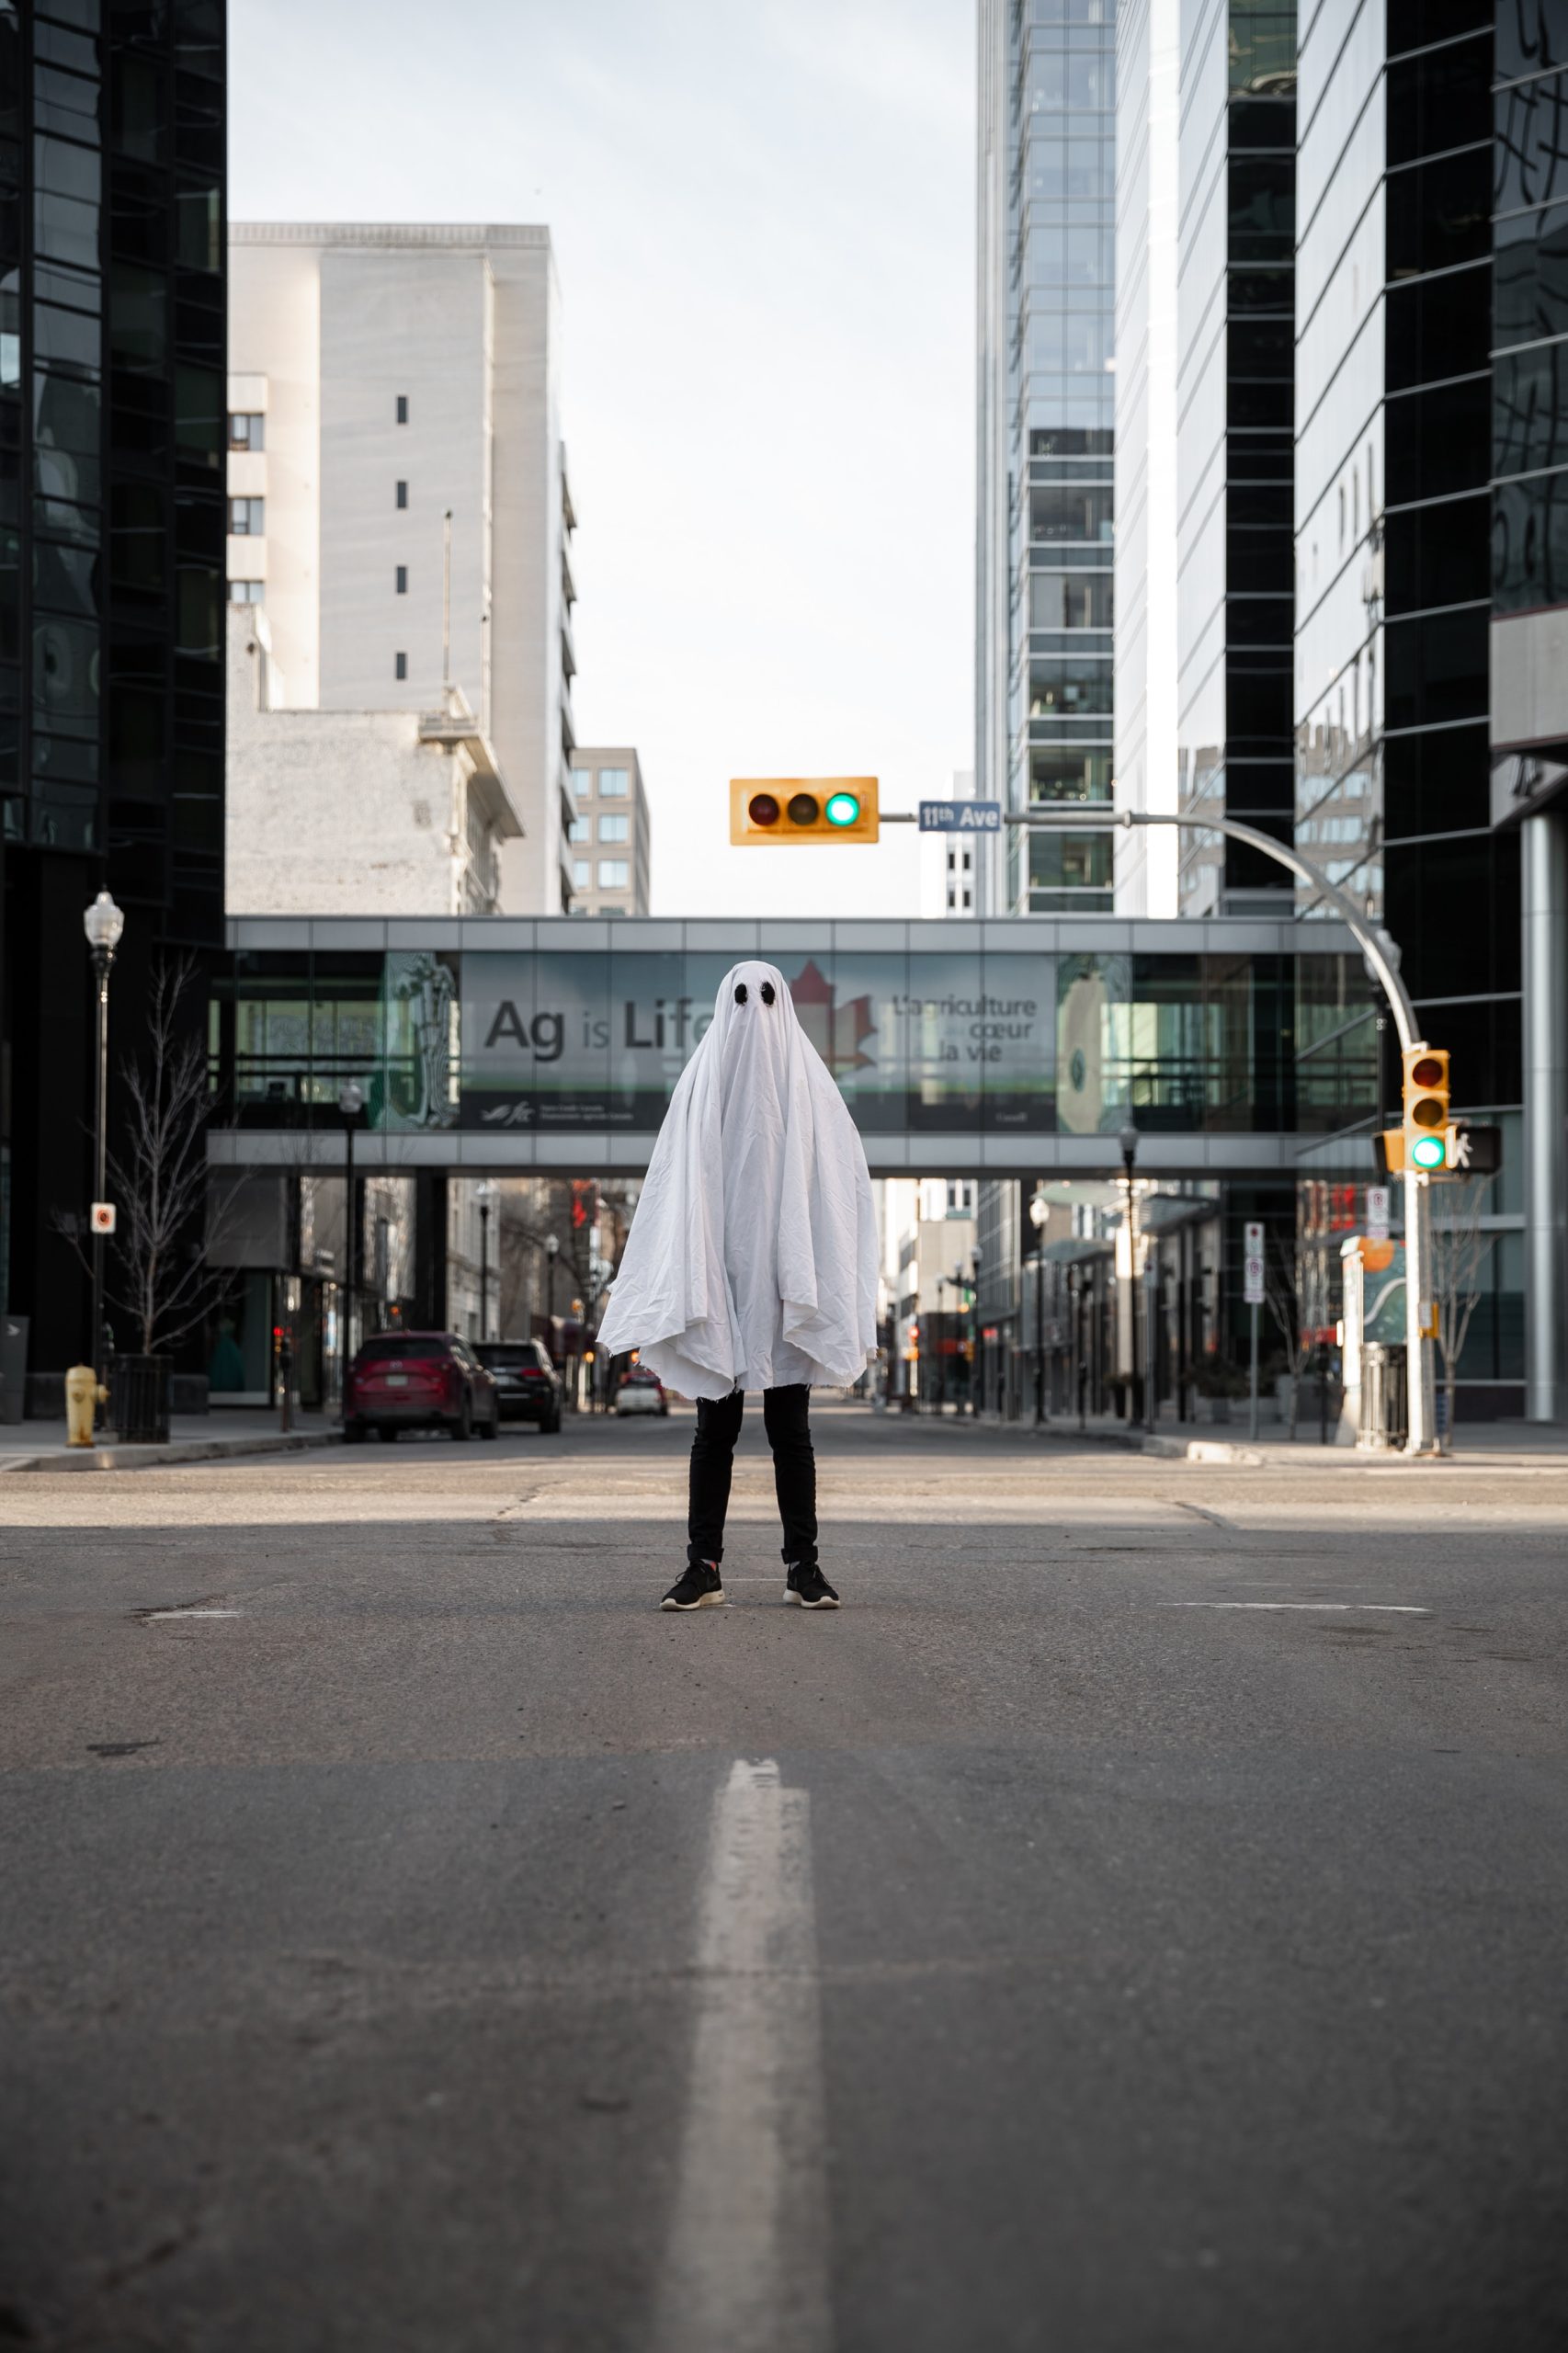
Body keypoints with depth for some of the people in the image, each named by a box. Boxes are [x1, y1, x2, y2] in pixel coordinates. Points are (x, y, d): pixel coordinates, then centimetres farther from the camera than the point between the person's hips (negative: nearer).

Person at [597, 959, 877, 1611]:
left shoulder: (807, 1081, 5)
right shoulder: (702, 1081, 5)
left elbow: (840, 1183, 2)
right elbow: (677, 1186, 3)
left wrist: (816, 1284, -7)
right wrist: (682, 1282, -7)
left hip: (784, 1286, 0)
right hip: (719, 1284, 0)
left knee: (790, 1430, 2)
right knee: (715, 1429, 2)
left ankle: (803, 1564, 7)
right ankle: (704, 1566, 5)